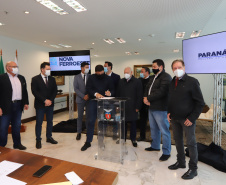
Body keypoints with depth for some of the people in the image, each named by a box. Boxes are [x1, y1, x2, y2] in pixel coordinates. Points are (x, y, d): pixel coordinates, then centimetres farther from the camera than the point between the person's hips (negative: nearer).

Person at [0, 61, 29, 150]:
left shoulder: (21, 78, 11)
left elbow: (25, 91, 14)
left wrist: (26, 103, 8)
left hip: (18, 106, 5)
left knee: (17, 126, 15)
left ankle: (17, 144, 27)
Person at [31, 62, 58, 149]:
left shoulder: (52, 79, 8)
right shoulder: (35, 79, -4)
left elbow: (55, 91, 5)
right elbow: (34, 92, -11)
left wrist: (50, 100, -9)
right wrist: (45, 100, -17)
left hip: (50, 104, 4)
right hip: (40, 104, -4)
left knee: (50, 121, 11)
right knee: (39, 122, 4)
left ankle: (49, 137, 25)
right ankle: (38, 140, 17)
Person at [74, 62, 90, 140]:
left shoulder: (90, 76, 4)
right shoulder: (77, 77, 3)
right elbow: (76, 89, -4)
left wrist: (88, 95, -12)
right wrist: (83, 96, -14)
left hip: (89, 99, 1)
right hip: (80, 99, 0)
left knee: (89, 116, 5)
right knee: (80, 116, 6)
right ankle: (79, 132, 16)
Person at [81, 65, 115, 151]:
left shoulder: (108, 79, 4)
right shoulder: (91, 78, 3)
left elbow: (113, 90, 3)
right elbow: (88, 89, -6)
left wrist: (110, 93, -21)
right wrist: (95, 94, -24)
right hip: (93, 101, -1)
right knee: (90, 121, 0)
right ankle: (88, 142, 13)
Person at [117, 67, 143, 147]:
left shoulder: (137, 82, -2)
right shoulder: (121, 81, 10)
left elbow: (139, 96, -4)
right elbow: (118, 94, 13)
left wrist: (137, 107, -8)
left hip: (132, 108, -3)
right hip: (122, 107, 3)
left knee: (133, 123, 7)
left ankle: (133, 139, 23)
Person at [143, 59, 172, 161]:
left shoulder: (166, 77, -13)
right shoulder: (153, 77, 17)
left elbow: (161, 92, -23)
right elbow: (147, 88, 17)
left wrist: (148, 98, -16)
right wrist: (145, 97, -4)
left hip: (160, 109, -10)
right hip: (151, 107, 10)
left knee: (164, 131, 0)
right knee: (153, 128, 21)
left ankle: (166, 152, 14)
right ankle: (155, 146, 39)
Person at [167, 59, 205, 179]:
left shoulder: (192, 81, -10)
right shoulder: (172, 83, 8)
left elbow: (200, 102, -9)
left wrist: (192, 118, -14)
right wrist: (169, 112, 9)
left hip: (187, 119, -6)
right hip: (174, 118, 6)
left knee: (191, 143, 4)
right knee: (177, 140, 16)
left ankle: (193, 169, 20)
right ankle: (181, 162, 34)